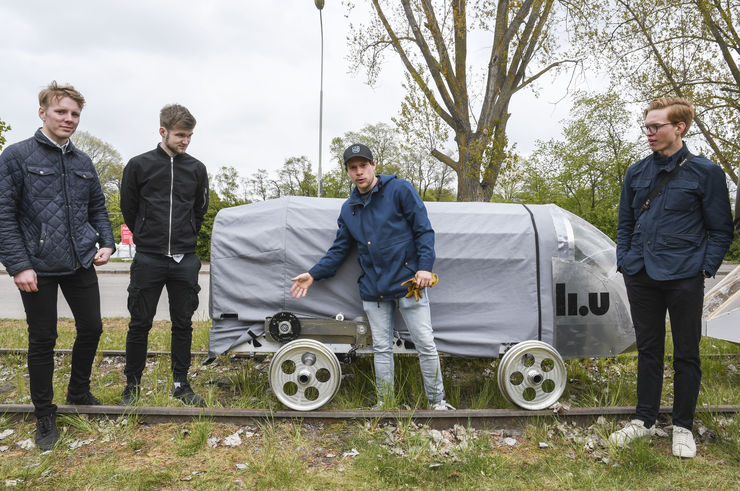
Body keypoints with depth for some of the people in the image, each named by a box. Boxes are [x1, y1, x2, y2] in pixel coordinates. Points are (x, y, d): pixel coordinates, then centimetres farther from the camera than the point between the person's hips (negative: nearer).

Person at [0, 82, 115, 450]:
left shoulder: (83, 162, 10)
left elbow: (97, 207, 17)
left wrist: (106, 243, 1)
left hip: (81, 265, 5)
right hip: (39, 269, -5)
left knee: (91, 327, 11)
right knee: (42, 340, 6)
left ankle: (79, 393, 35)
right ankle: (44, 416, 23)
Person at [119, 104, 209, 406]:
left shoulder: (196, 169, 6)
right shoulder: (139, 165, -1)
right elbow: (128, 208, 8)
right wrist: (147, 238, 11)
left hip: (185, 260, 2)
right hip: (148, 259, -2)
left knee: (183, 324, 8)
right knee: (140, 324, 5)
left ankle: (181, 384, 20)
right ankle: (132, 384, 21)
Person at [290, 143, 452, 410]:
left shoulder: (400, 190, -2)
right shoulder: (349, 209, 13)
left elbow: (423, 230, -5)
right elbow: (339, 249, 17)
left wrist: (425, 266, -16)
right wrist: (313, 274, 9)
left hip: (408, 282, -4)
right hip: (373, 290, 5)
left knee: (426, 344, -1)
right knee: (381, 348, 10)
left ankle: (438, 402, 14)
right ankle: (384, 403, 22)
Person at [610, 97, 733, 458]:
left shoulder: (705, 172, -2)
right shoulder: (637, 173, 9)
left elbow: (721, 230, 1)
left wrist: (705, 269, -7)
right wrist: (624, 262, 8)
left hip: (684, 278, -4)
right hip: (641, 276, 4)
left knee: (686, 354, 7)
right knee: (648, 349, 13)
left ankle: (683, 427, 22)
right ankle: (645, 420, 26)